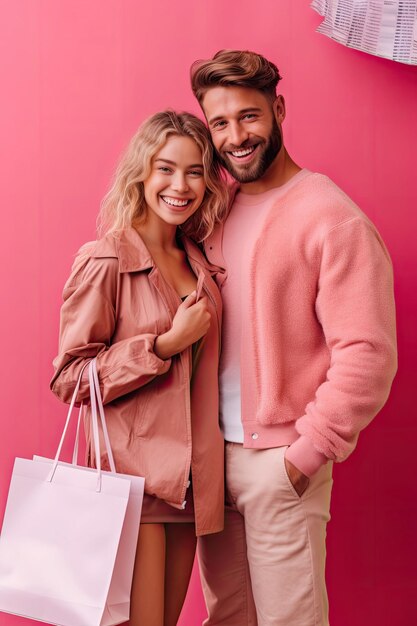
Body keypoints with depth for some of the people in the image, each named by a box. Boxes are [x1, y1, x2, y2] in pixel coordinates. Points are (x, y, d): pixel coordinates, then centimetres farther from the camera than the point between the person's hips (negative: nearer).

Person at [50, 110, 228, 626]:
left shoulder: (198, 262, 9)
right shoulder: (104, 261, -12)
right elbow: (69, 379, -13)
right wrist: (168, 343, -19)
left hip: (190, 479, 7)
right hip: (131, 474, -6)